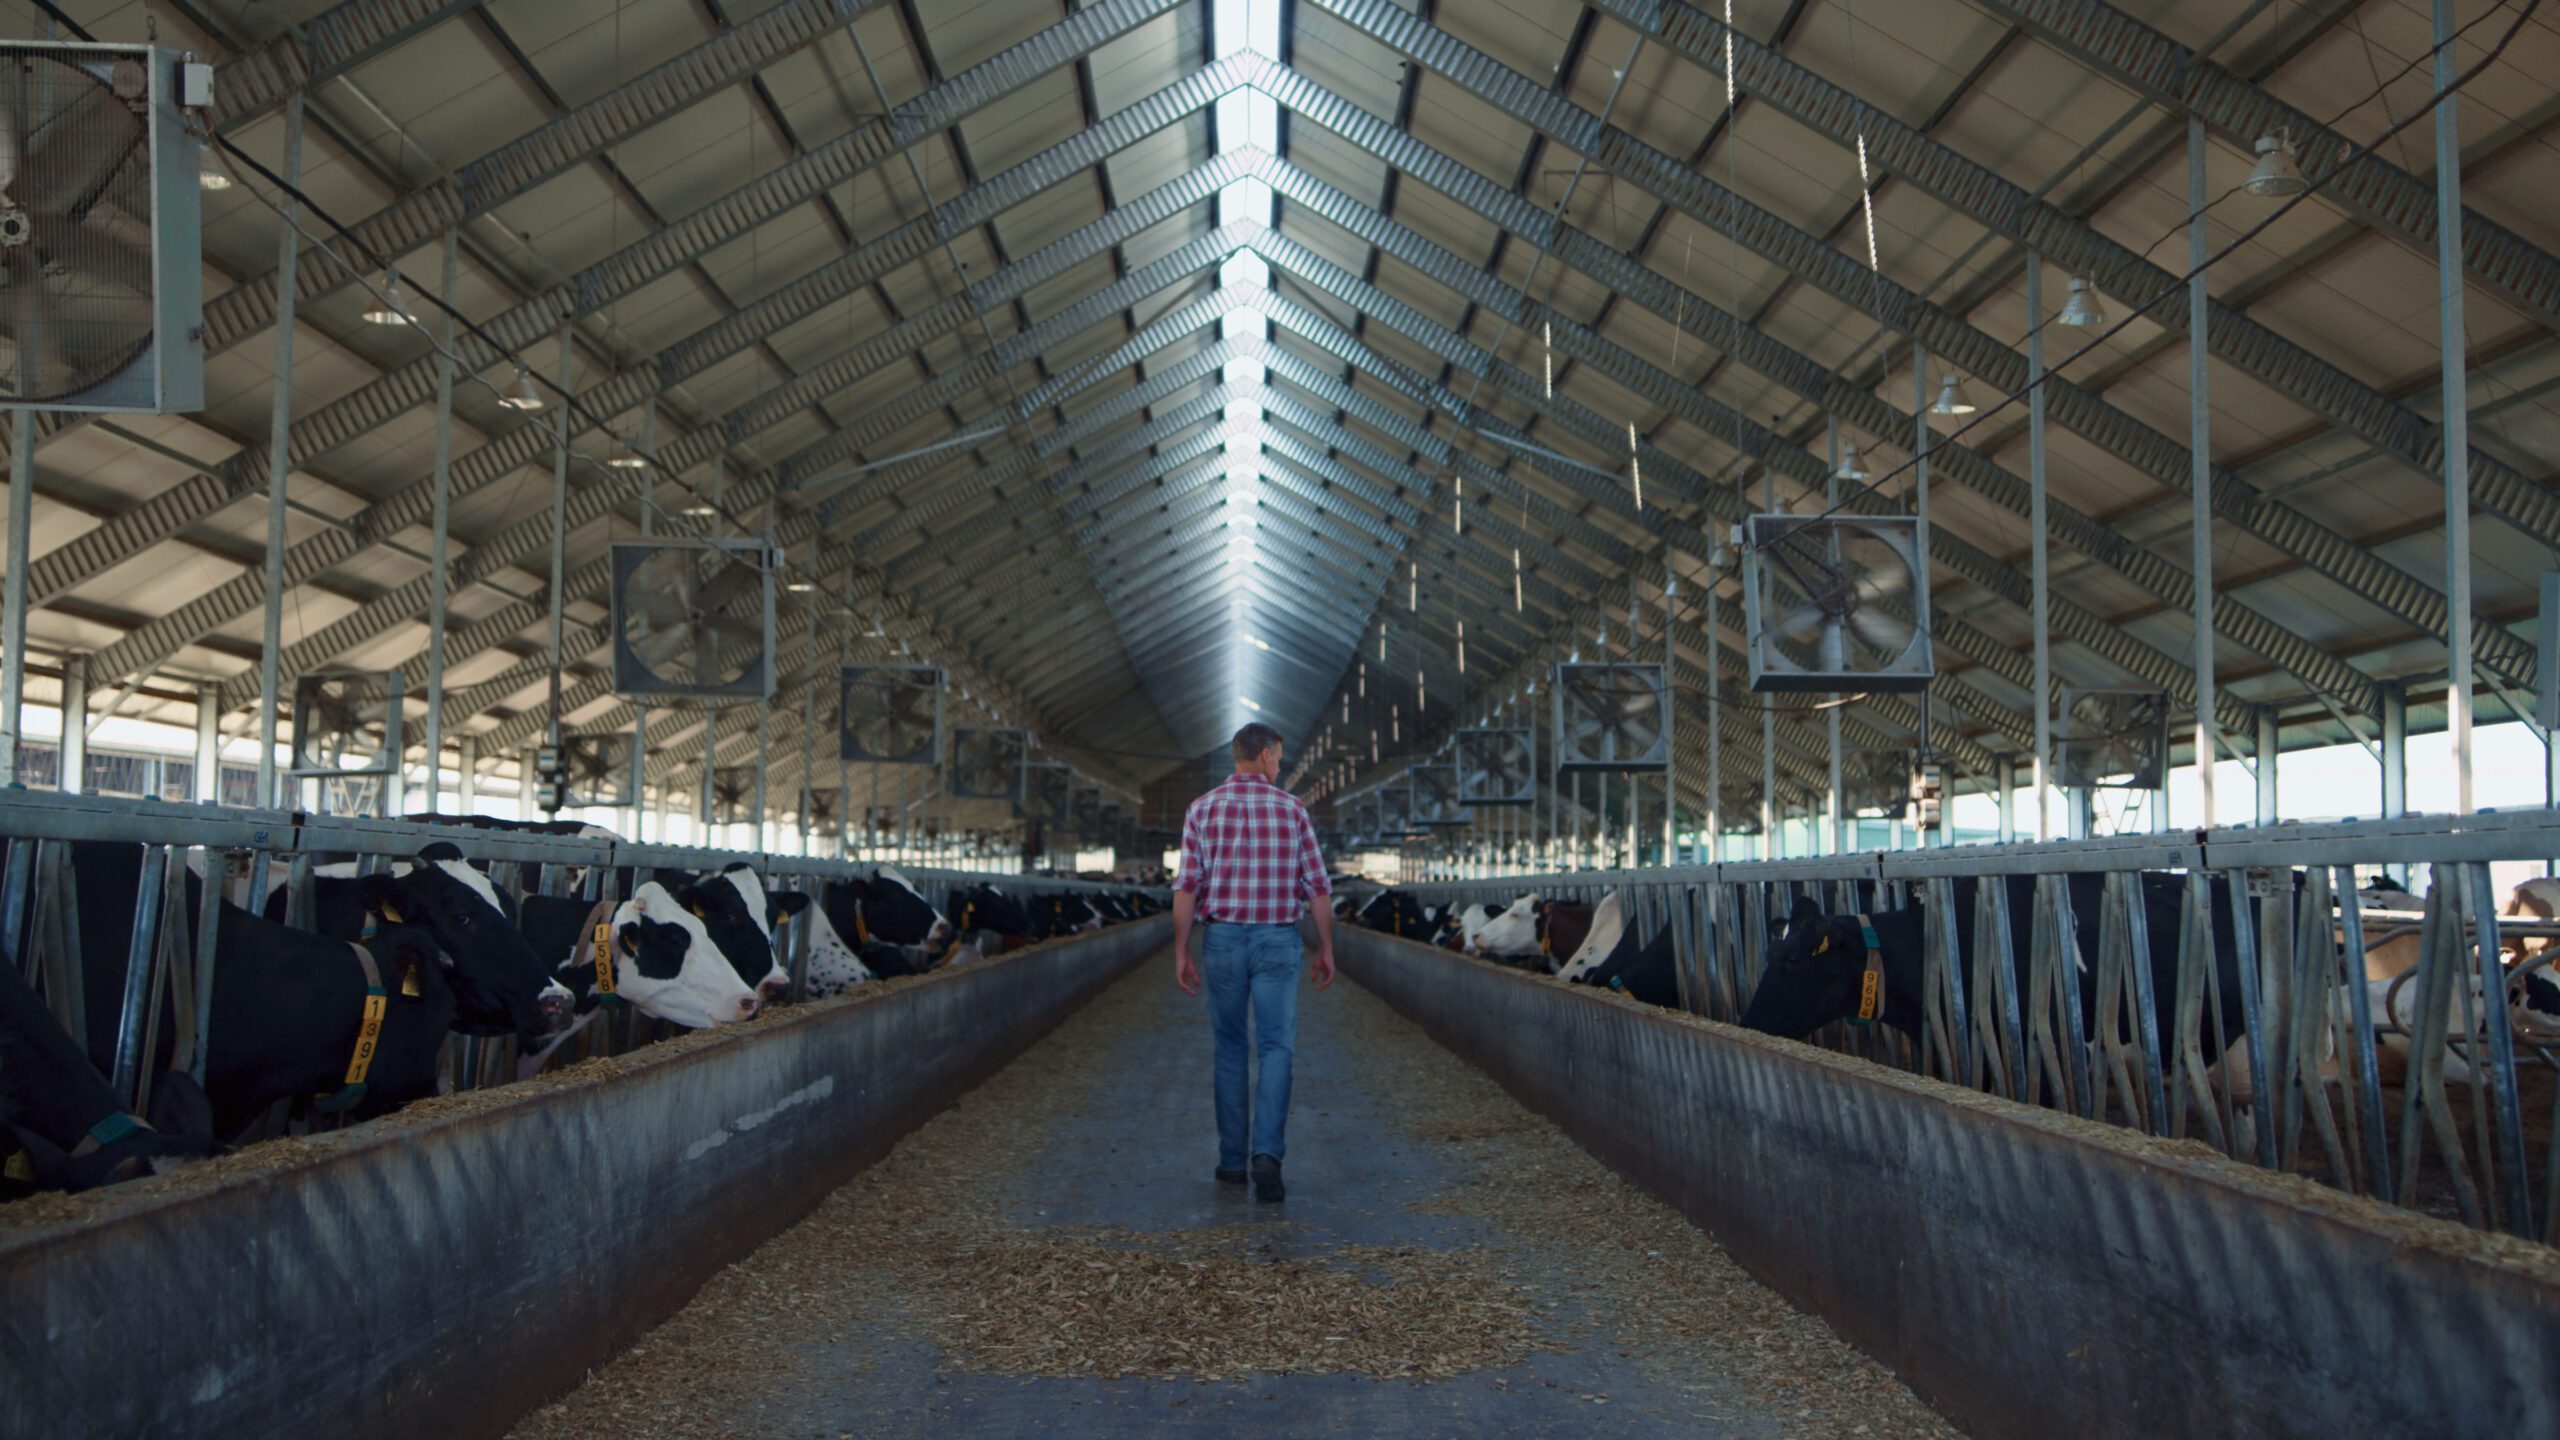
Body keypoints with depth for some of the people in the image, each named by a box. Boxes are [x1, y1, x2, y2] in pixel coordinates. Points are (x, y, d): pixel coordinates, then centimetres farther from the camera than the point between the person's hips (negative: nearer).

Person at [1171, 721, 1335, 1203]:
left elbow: (1187, 886, -5)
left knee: (1230, 1049, 13)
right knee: (1276, 1050, -1)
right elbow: (1317, 886, 0)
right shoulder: (1291, 809, 1)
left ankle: (1232, 1160, 16)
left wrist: (1181, 953, -1)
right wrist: (1325, 949, 8)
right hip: (1278, 942, -1)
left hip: (1223, 940, 1)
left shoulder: (1202, 808, 0)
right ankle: (1267, 1154, -18)